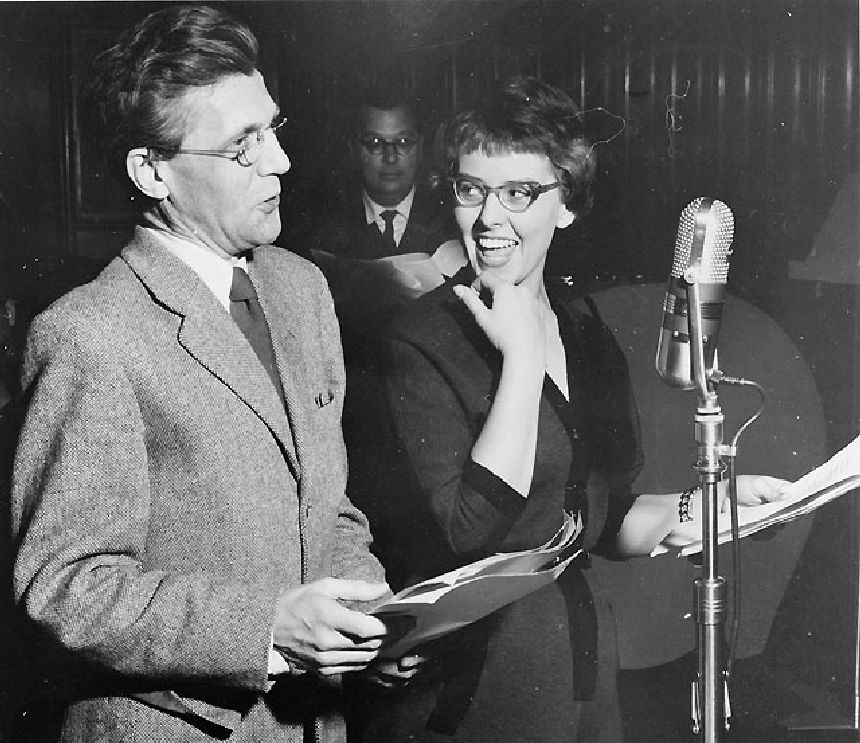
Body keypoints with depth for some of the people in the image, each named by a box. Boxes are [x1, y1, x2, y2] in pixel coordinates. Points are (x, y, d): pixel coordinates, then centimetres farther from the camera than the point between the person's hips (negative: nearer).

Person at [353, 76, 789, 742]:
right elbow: (470, 529, -23)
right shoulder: (422, 342, -13)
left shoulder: (588, 336, 6)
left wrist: (706, 505, -2)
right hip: (468, 682, -6)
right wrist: (523, 356, -21)